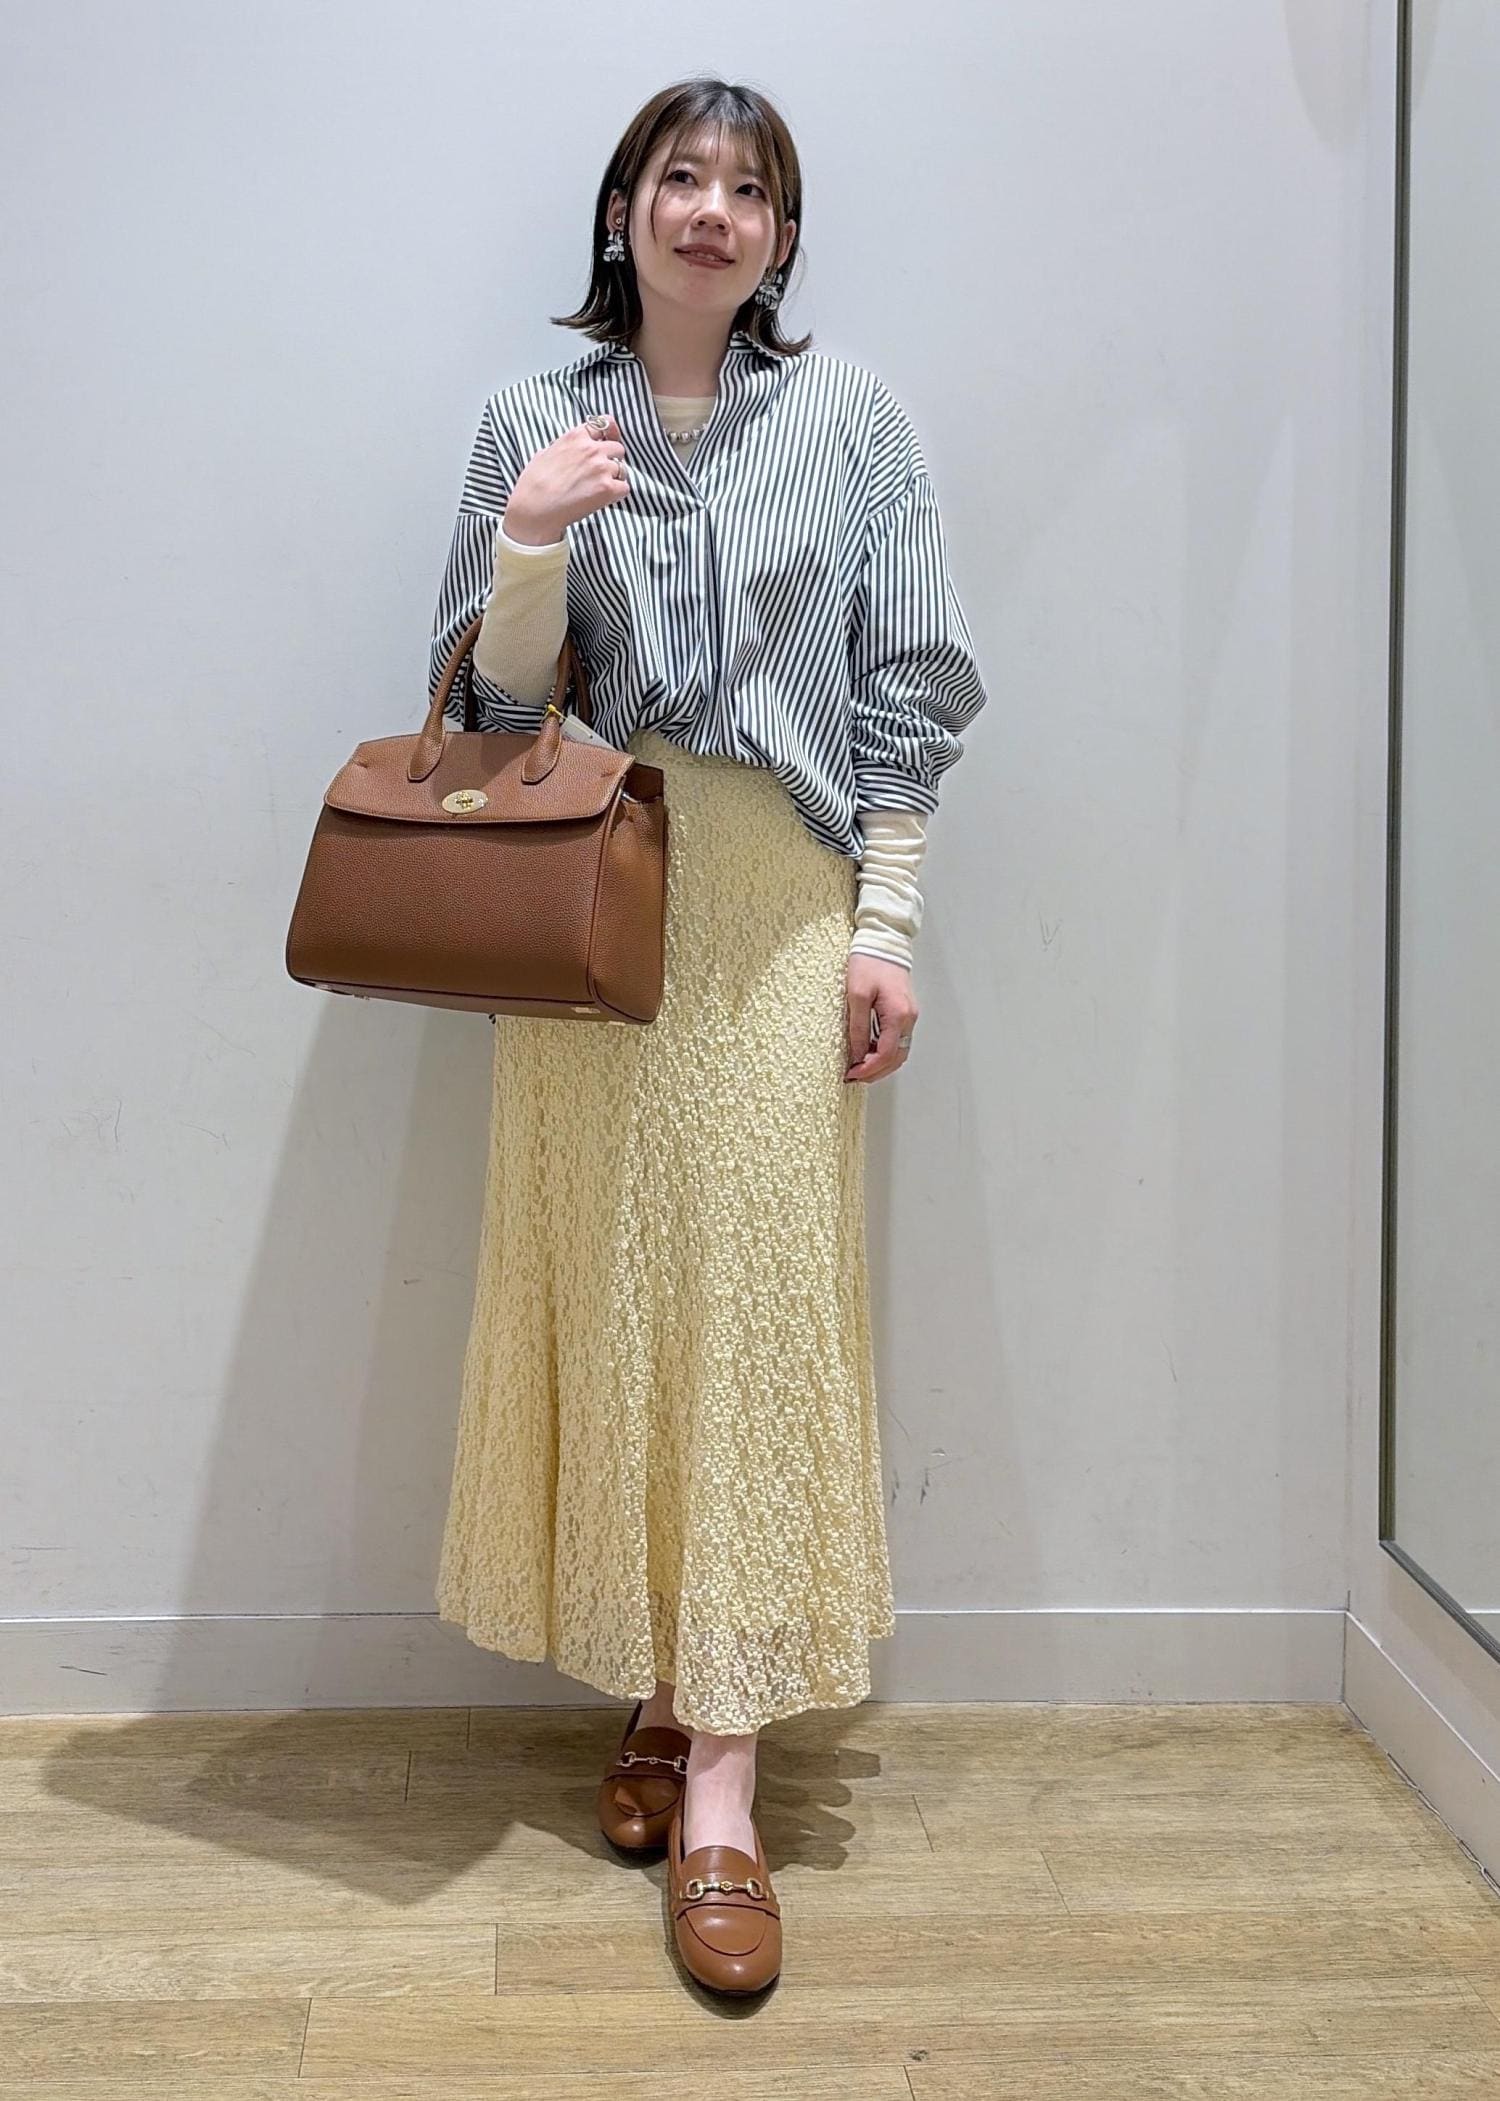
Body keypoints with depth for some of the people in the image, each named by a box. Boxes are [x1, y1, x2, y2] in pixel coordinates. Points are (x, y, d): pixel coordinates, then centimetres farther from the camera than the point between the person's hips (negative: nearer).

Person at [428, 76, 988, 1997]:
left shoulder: (849, 419, 6)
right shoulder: (535, 422, 8)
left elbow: (906, 688, 3)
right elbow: (493, 704, 6)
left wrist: (885, 925, -5)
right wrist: (531, 542, -13)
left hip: (776, 904, -1)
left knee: (758, 1292, -6)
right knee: (609, 1287, 2)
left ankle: (723, 1781, -2)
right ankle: (660, 1686, 19)